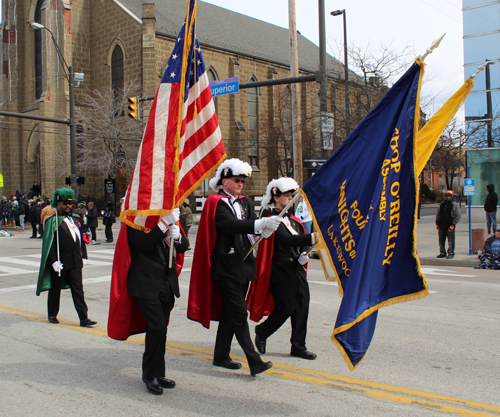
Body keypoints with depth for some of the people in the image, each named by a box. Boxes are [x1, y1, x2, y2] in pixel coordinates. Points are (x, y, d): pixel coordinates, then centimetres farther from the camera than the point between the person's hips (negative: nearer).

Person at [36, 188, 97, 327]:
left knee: (78, 290, 0)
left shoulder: (75, 219, 12)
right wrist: (54, 261, -17)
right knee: (55, 289, 11)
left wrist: (83, 256, 12)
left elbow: (81, 238, 16)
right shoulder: (53, 220, -6)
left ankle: (84, 318, -1)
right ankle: (52, 314, 29)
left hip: (75, 262, 4)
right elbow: (50, 242, -11)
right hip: (60, 262, -4)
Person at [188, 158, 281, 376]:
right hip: (226, 266, -7)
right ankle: (254, 362, -7)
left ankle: (221, 356, 25)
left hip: (243, 265, 8)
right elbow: (230, 224, -25)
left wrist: (265, 227, -25)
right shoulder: (216, 203, -8)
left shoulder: (244, 203, 14)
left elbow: (253, 224, -1)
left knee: (230, 312, 14)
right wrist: (259, 224, -37)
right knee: (239, 313, -8)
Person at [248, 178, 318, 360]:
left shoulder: (293, 220, 16)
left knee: (302, 307, 5)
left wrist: (303, 255, -6)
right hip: (281, 272, -7)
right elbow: (286, 239, -24)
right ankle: (261, 332, 23)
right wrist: (312, 237, -35)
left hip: (297, 269, 8)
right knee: (285, 308, -3)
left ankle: (298, 346, 15)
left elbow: (300, 240, 16)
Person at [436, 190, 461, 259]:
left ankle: (451, 253, 7)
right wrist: (437, 223, 12)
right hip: (441, 226, 5)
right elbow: (438, 214, 22)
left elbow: (458, 216, -5)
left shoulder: (454, 205, -2)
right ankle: (442, 253, 21)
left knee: (451, 241, -2)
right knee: (441, 241, 10)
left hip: (450, 227, -5)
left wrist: (453, 224, -11)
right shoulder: (442, 204, 14)